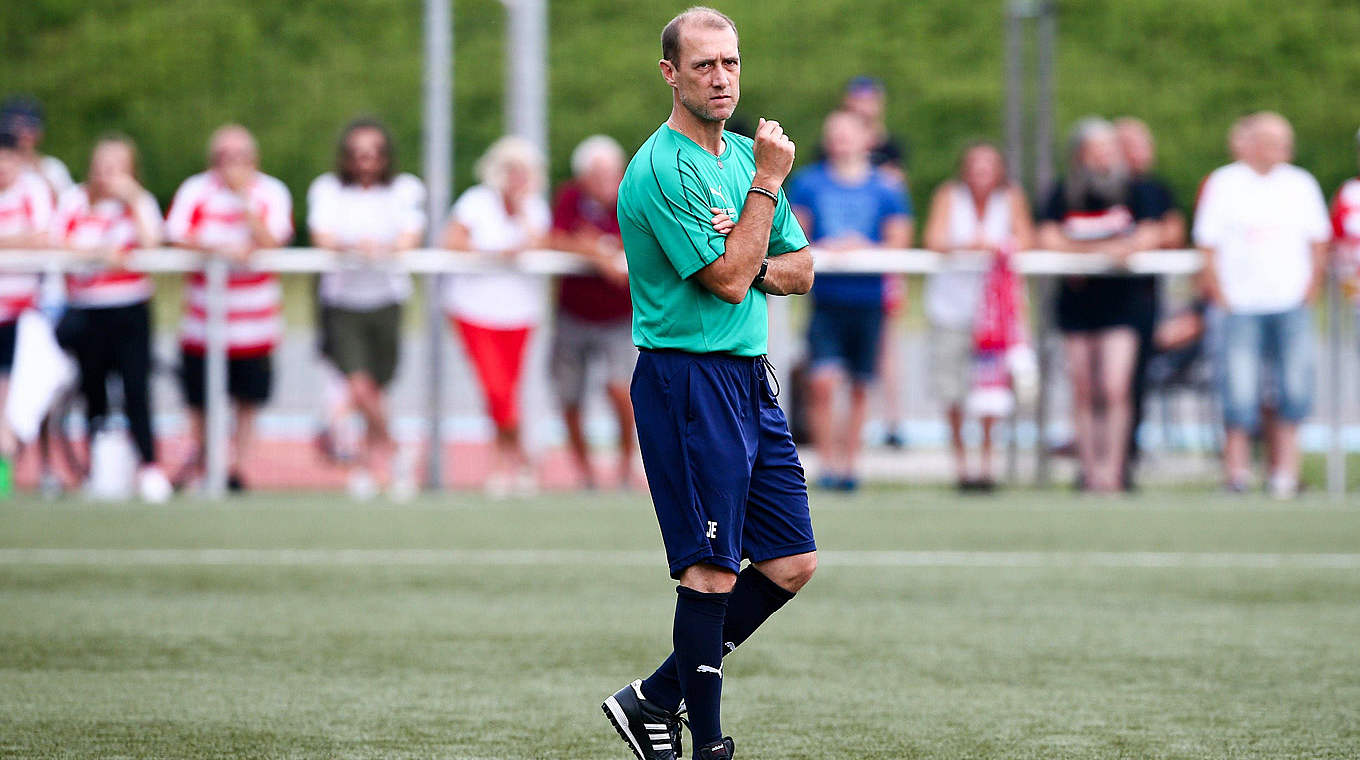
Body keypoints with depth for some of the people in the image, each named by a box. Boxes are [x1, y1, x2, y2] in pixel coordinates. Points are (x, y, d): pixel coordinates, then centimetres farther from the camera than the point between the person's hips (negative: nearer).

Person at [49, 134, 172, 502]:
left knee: (136, 386, -12)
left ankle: (149, 465, -10)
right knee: (92, 388, 7)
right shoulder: (74, 201, 7)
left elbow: (151, 242, -13)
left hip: (130, 310, -2)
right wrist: (95, 252, -14)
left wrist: (133, 199, -12)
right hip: (85, 311, 2)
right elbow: (56, 243, -2)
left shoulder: (141, 203, 4)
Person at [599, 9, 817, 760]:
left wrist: (754, 269, -7)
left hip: (750, 380, 9)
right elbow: (728, 278, -18)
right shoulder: (661, 170, -13)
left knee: (790, 563, 8)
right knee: (712, 569, -8)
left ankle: (656, 697, 17)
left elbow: (801, 270, 14)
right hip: (688, 380, -9)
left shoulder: (745, 154, 14)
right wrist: (768, 183, -14)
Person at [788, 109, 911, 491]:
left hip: (869, 298, 1)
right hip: (827, 299, -1)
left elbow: (899, 240, 3)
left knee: (860, 388, 6)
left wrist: (864, 247, -14)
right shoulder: (808, 183, 6)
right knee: (823, 383, -14)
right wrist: (822, 248, -14)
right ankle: (827, 463, -8)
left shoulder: (887, 187, 6)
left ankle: (849, 463, 17)